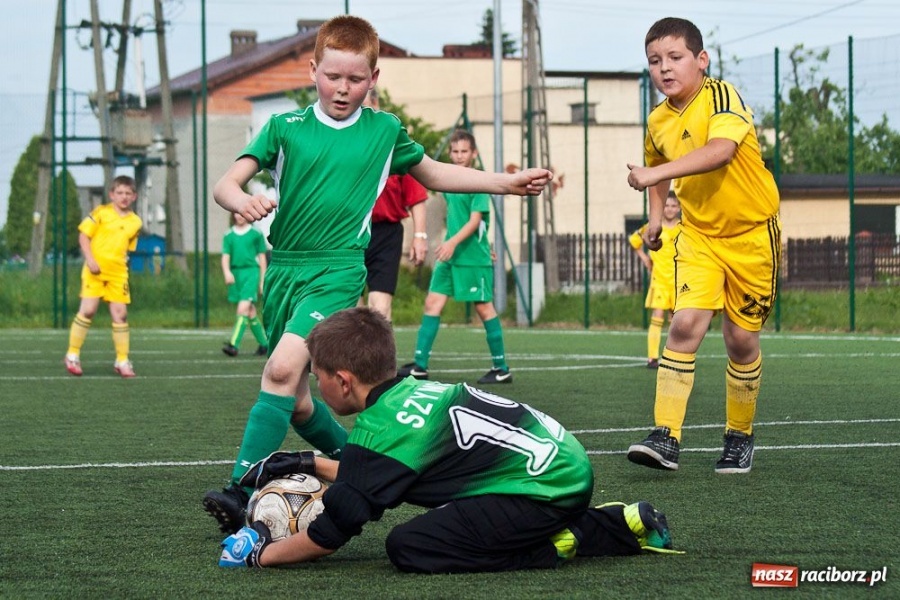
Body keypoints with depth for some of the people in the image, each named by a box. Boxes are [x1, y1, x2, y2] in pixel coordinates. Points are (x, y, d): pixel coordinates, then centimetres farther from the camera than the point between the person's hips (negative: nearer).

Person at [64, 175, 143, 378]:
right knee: (88, 310, -9)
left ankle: (122, 361, 8)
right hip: (95, 269, -4)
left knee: (120, 314, 1)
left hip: (118, 272, 4)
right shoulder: (101, 213, -4)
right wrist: (90, 260, -14)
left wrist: (122, 265, 10)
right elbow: (83, 236, -4)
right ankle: (72, 355, 4)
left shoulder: (135, 222, 8)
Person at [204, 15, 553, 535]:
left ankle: (241, 493, -29)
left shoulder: (385, 131, 7)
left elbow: (431, 173, 25)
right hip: (283, 269, 3)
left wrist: (508, 182, 21)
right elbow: (225, 184, -2)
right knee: (296, 401, 8)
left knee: (283, 369, -25)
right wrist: (244, 201, -26)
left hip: (338, 270, -3)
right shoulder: (286, 128, 4)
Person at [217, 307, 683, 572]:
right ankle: (623, 525, 20)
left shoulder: (379, 430, -11)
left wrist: (260, 555, 5)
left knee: (409, 547, -12)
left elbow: (333, 531, -7)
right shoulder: (411, 390, 15)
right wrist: (312, 465, 32)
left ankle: (552, 548, -7)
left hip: (543, 490, -9)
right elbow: (374, 474, 33)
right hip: (570, 467, 9)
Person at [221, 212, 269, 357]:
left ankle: (234, 344, -26)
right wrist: (227, 272, -16)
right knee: (250, 312, 11)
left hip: (251, 272, -4)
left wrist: (262, 280, 5)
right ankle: (264, 344, 23)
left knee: (243, 308, -18)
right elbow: (225, 257, 4)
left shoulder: (256, 234, 3)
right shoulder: (229, 235, 10)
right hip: (235, 273, 4)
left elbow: (262, 258, 7)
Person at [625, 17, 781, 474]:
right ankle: (666, 438, -18)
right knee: (685, 324, -15)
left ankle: (740, 437, 24)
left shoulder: (721, 96, -19)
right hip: (699, 234, 4)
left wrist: (656, 174, -47)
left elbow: (721, 150, -40)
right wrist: (655, 216, 11)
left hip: (751, 233, -4)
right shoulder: (658, 122, 0)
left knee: (741, 339, 3)